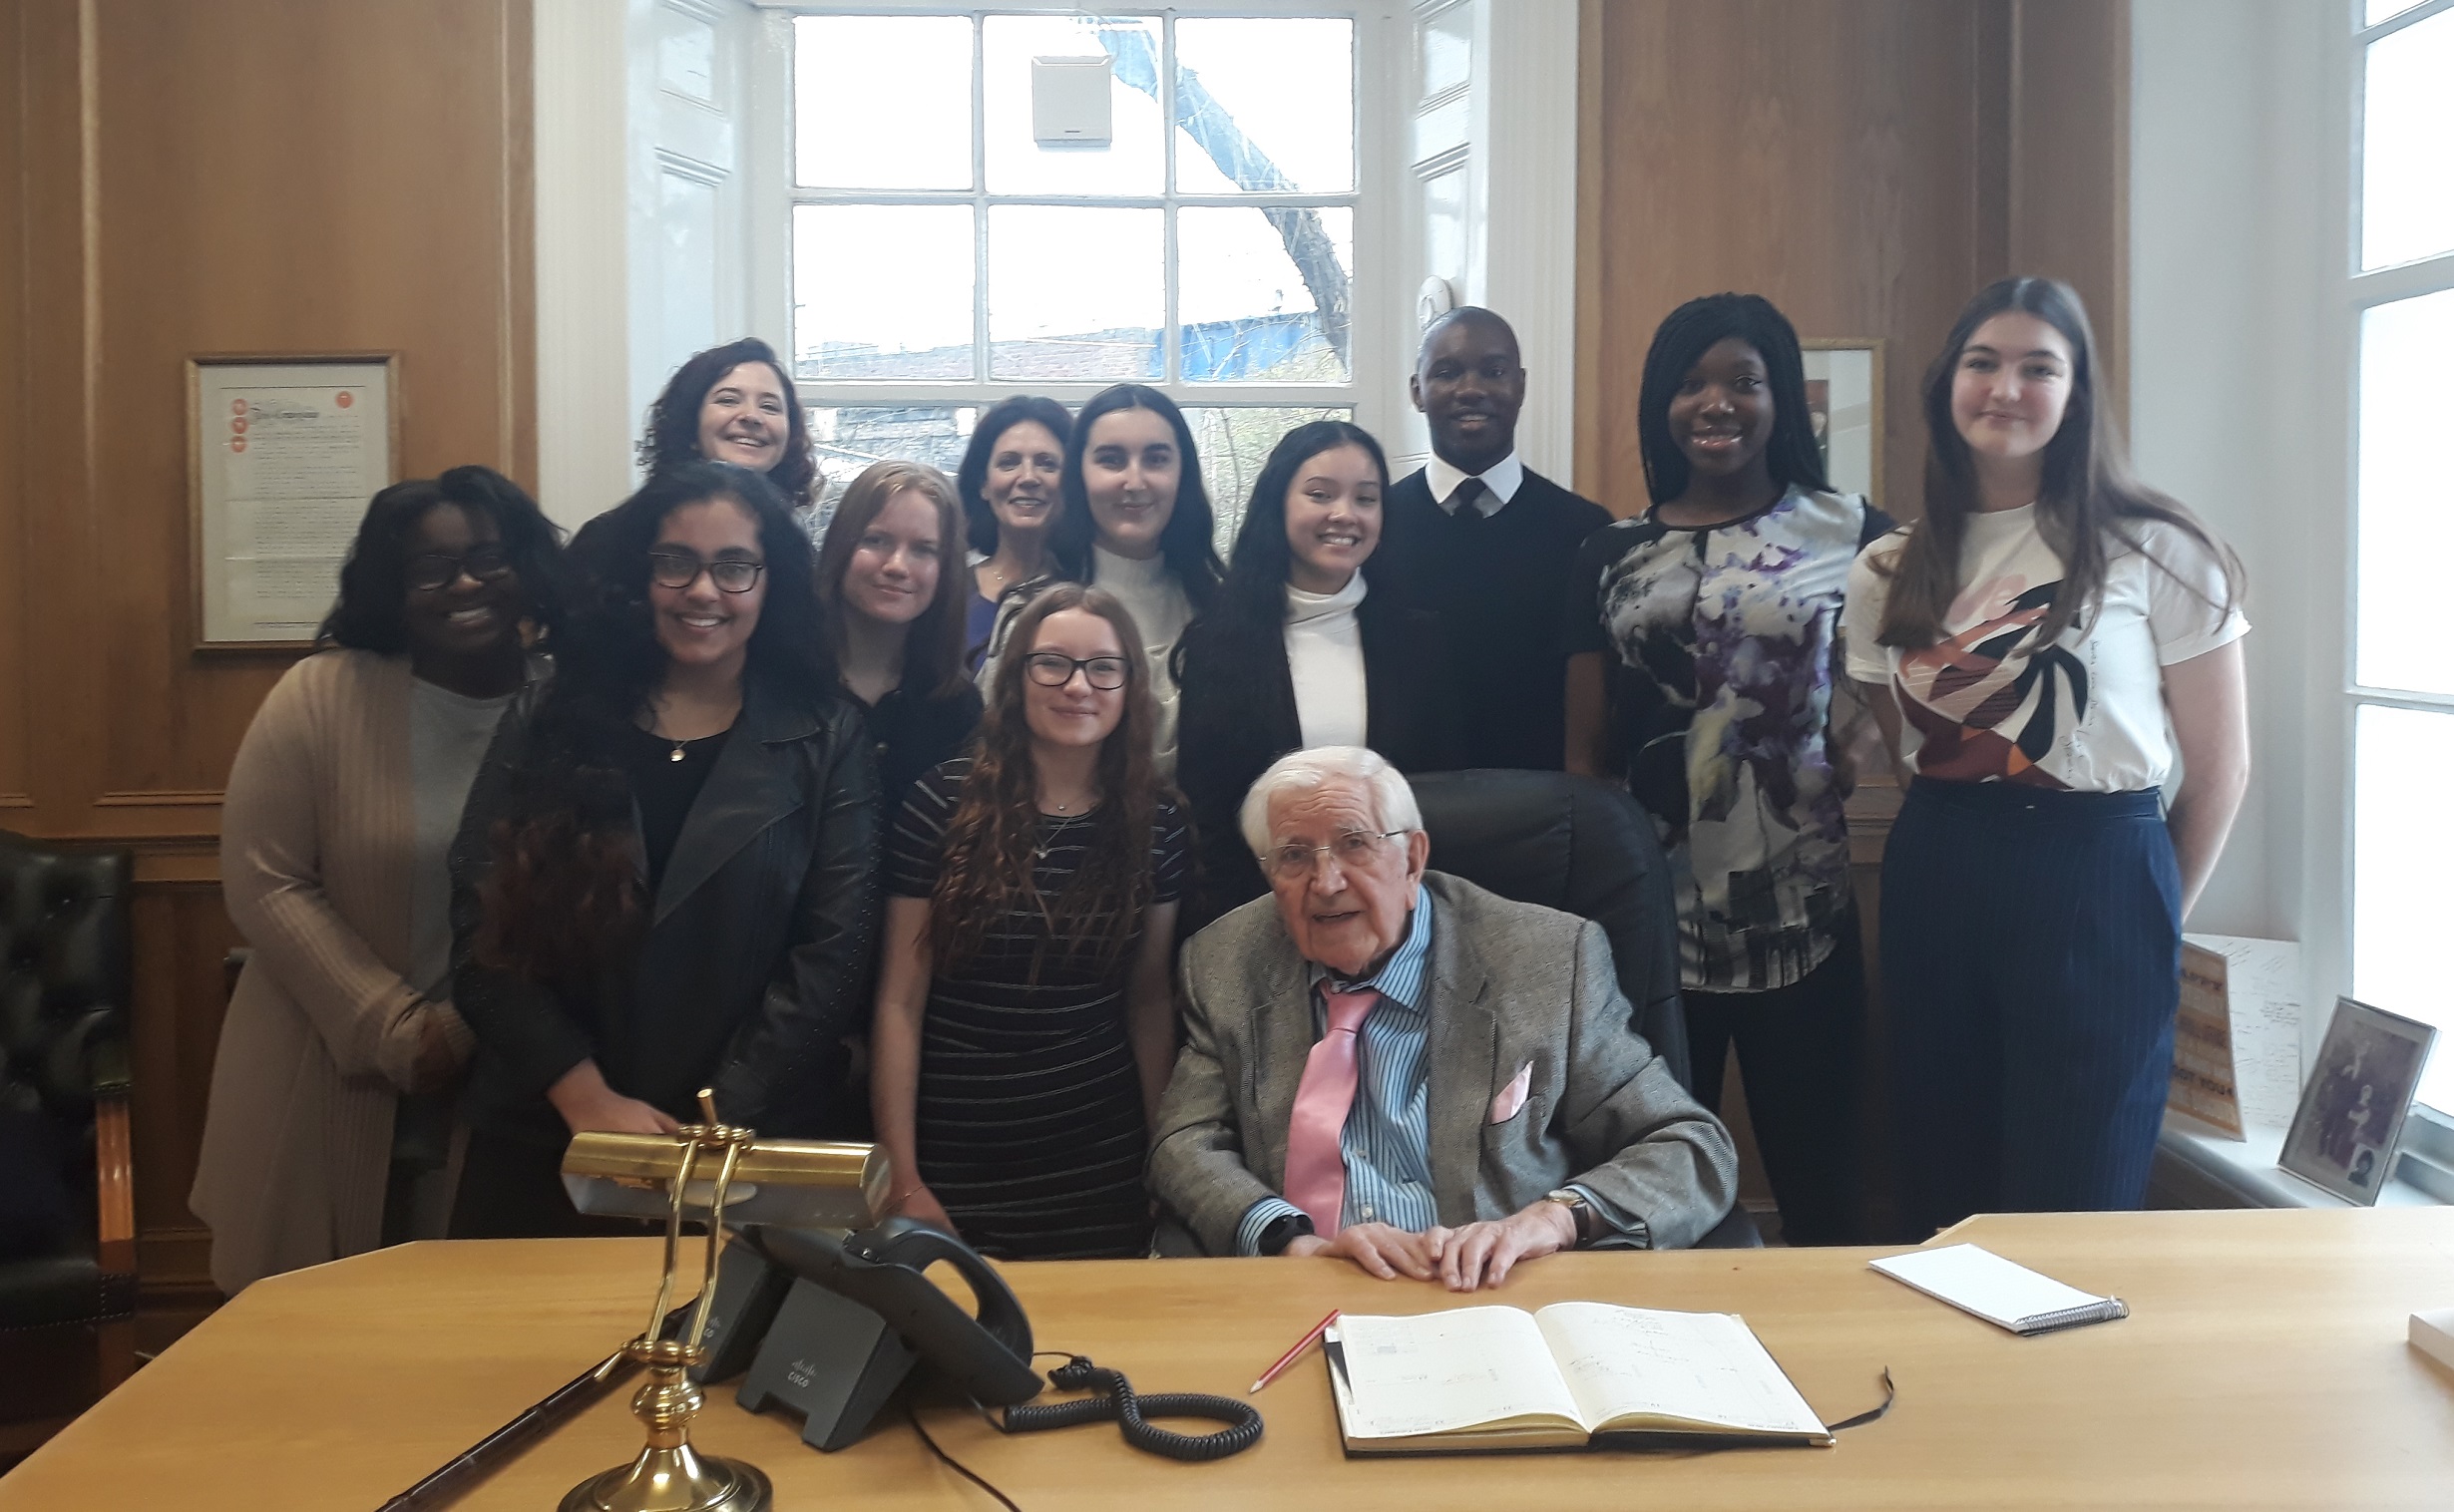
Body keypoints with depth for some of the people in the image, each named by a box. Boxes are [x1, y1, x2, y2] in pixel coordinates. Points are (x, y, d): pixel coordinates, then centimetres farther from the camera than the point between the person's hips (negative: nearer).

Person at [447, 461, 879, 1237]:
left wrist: (719, 1123, -14)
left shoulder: (827, 742, 0)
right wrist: (586, 1097, -12)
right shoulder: (545, 729, 4)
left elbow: (834, 948, -7)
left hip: (753, 1148, -1)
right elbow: (484, 936, -1)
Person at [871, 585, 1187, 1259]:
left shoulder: (1155, 821, 0)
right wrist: (903, 1179, -8)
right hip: (956, 1167, -2)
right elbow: (900, 1000, -6)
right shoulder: (945, 801, -8)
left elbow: (1149, 999, 7)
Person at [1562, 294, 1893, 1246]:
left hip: (1800, 920, -2)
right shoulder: (1612, 556, 8)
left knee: (1817, 1183, 7)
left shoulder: (1849, 534, 2)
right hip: (1652, 921, 2)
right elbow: (1584, 756, 9)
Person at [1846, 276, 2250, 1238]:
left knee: (2072, 1217, 5)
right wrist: (1952, 849, 4)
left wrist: (2152, 913, 6)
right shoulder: (1890, 573, 6)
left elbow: (2220, 764, -1)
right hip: (1934, 886, 4)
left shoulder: (2154, 552, -5)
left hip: (2097, 884, -4)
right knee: (1939, 1203, 13)